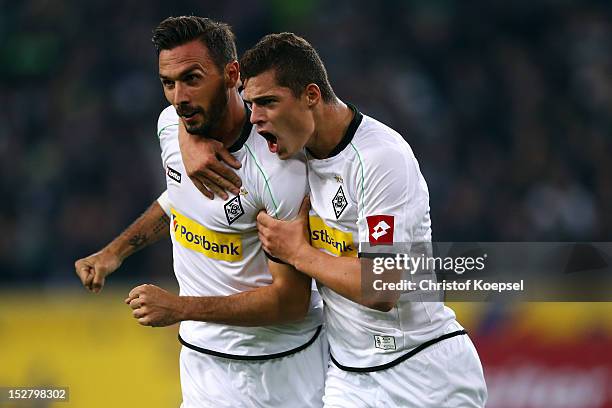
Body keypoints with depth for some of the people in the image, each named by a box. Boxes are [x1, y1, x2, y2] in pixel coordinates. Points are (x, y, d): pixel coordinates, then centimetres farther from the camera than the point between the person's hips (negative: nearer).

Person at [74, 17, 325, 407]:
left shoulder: (279, 167, -27)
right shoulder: (172, 125, -4)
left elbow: (292, 300, -23)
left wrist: (181, 308, -27)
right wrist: (117, 251, 12)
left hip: (275, 370, -6)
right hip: (202, 356, 6)